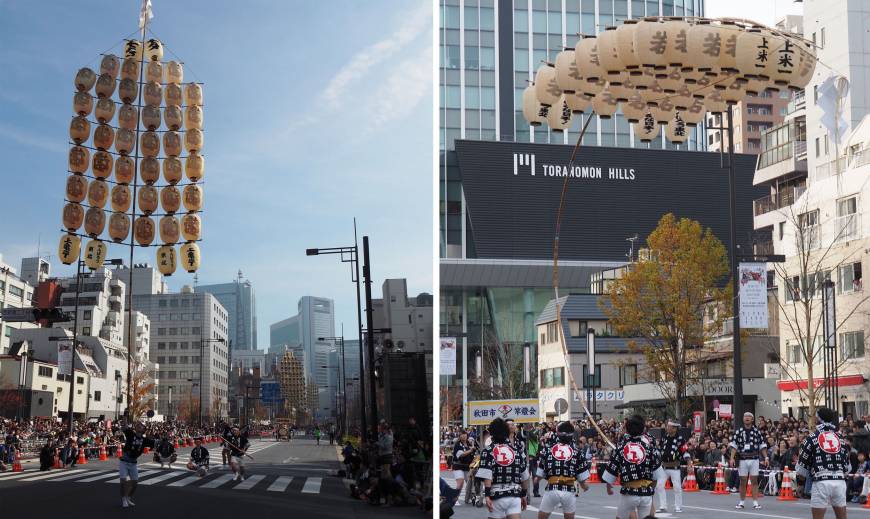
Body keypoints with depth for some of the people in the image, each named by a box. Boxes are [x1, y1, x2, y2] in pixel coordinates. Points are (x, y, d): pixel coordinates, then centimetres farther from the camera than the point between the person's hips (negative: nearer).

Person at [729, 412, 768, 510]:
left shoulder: (757, 431, 7)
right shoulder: (738, 432, 6)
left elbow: (762, 446, 9)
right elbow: (734, 446, 3)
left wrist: (766, 457, -2)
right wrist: (732, 458, -7)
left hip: (754, 459, 0)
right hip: (742, 460, 0)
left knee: (754, 481, -2)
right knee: (742, 481, 4)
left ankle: (755, 502, 0)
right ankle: (742, 502, 11)